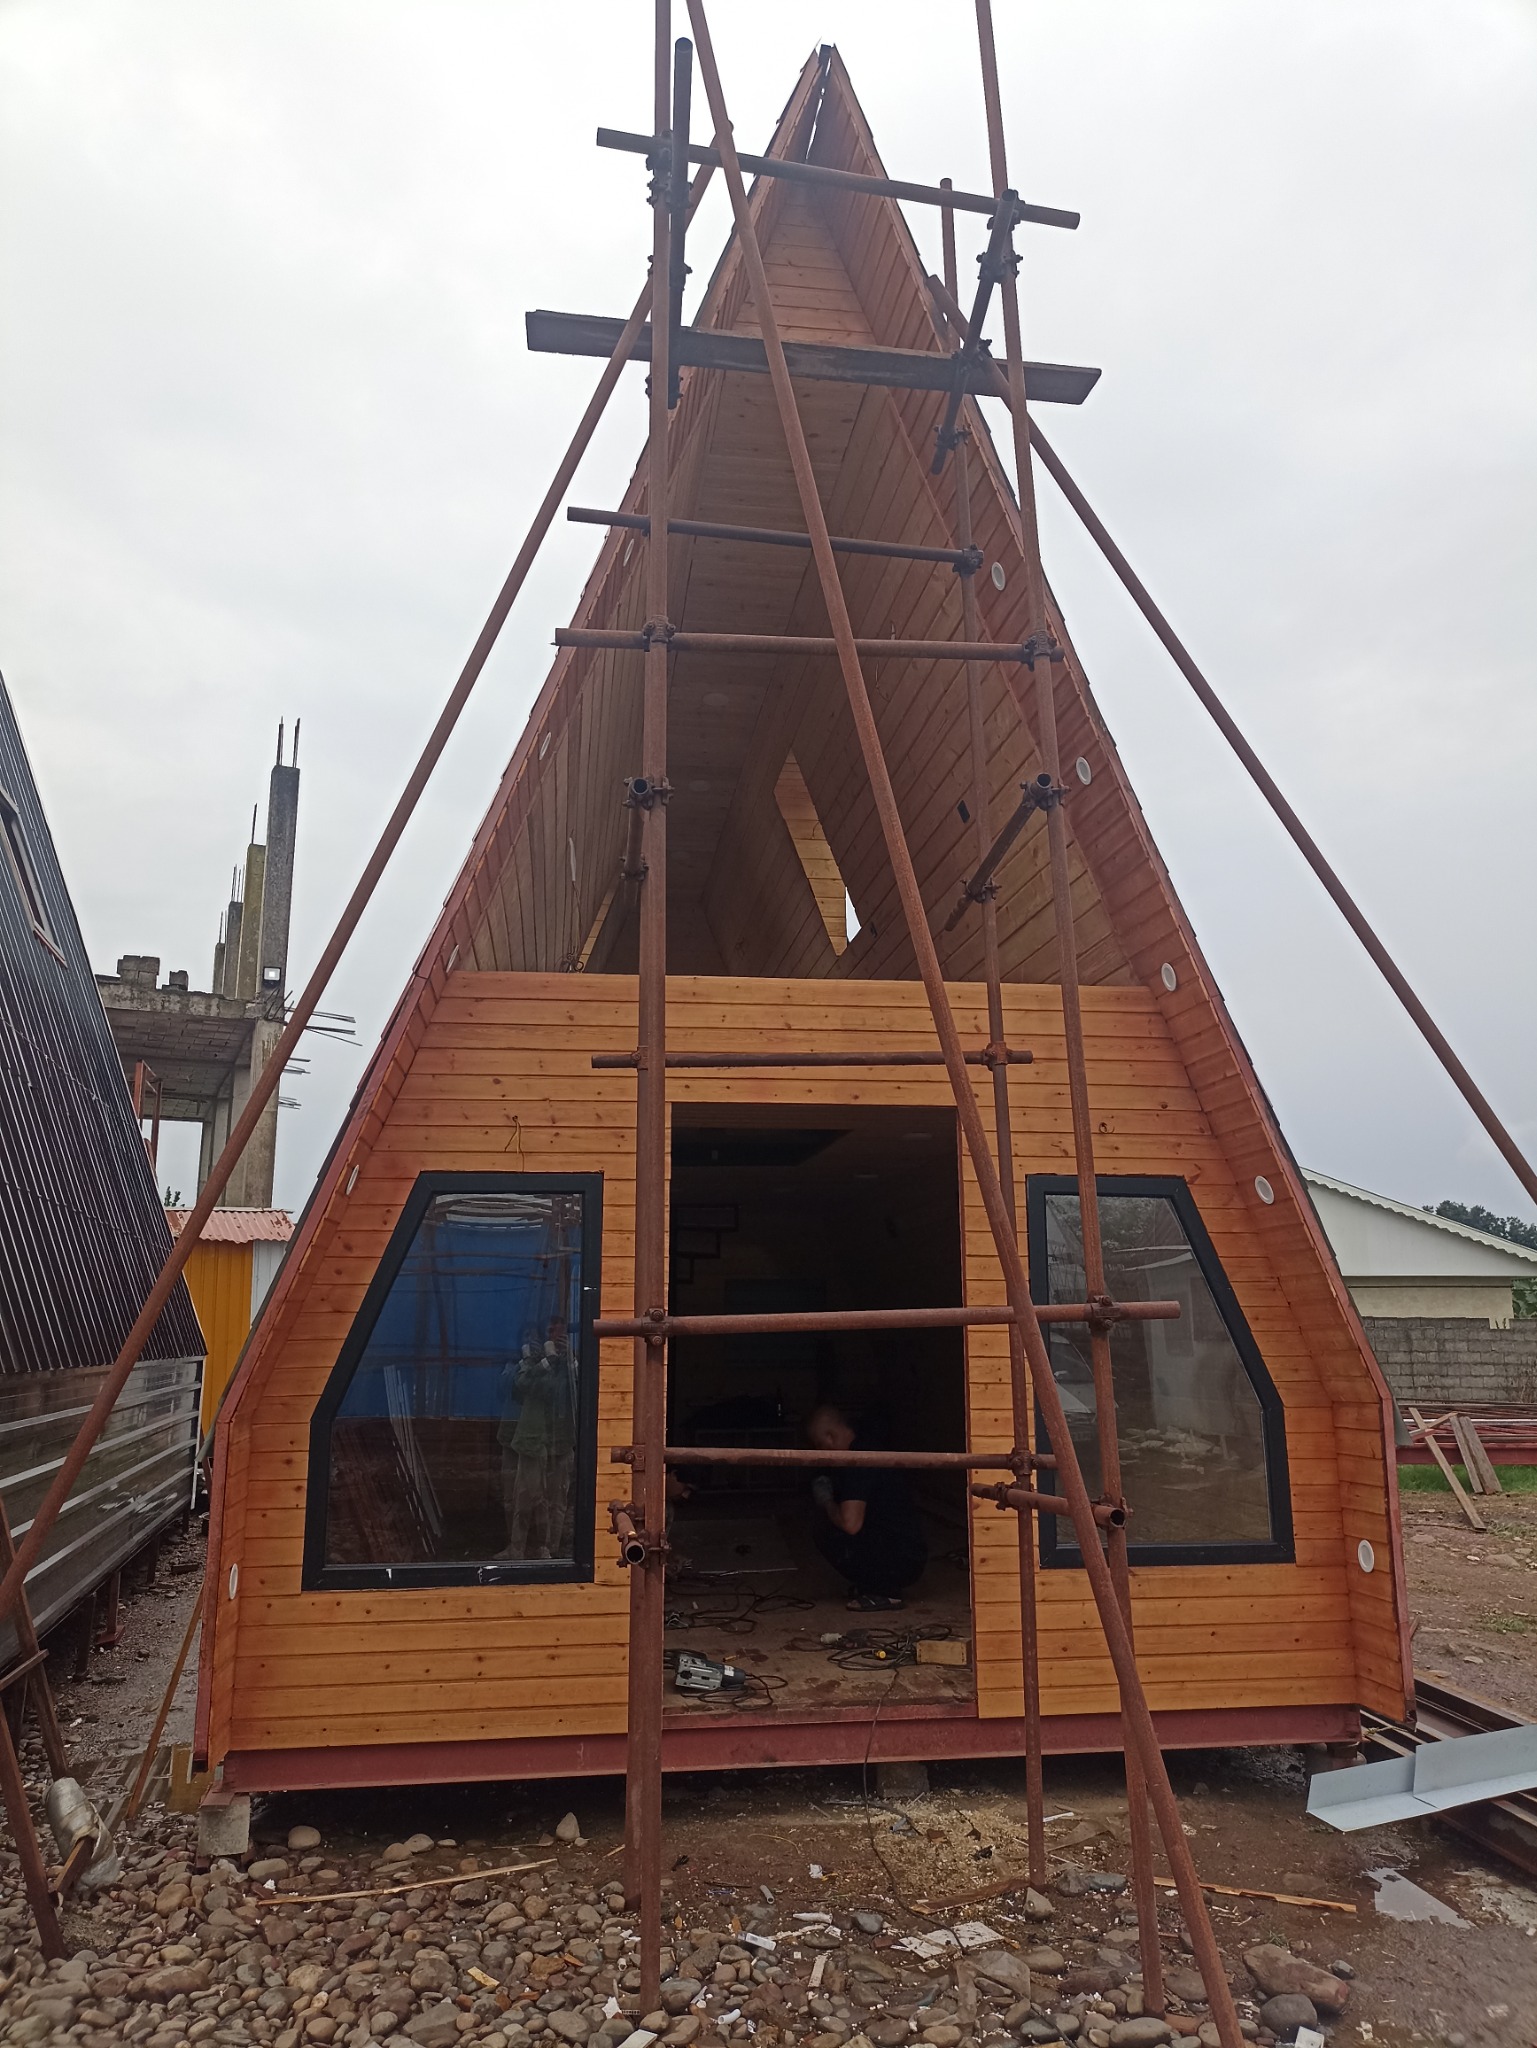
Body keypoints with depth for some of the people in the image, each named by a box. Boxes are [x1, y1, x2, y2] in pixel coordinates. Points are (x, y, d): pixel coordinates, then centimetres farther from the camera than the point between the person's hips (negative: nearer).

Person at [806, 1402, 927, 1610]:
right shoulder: (871, 1450, 14)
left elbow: (850, 1524, -25)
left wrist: (826, 1502, -6)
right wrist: (830, 1502, 17)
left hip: (898, 1562, -10)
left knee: (823, 1530, -10)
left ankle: (884, 1591, -7)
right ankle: (888, 1585, 13)